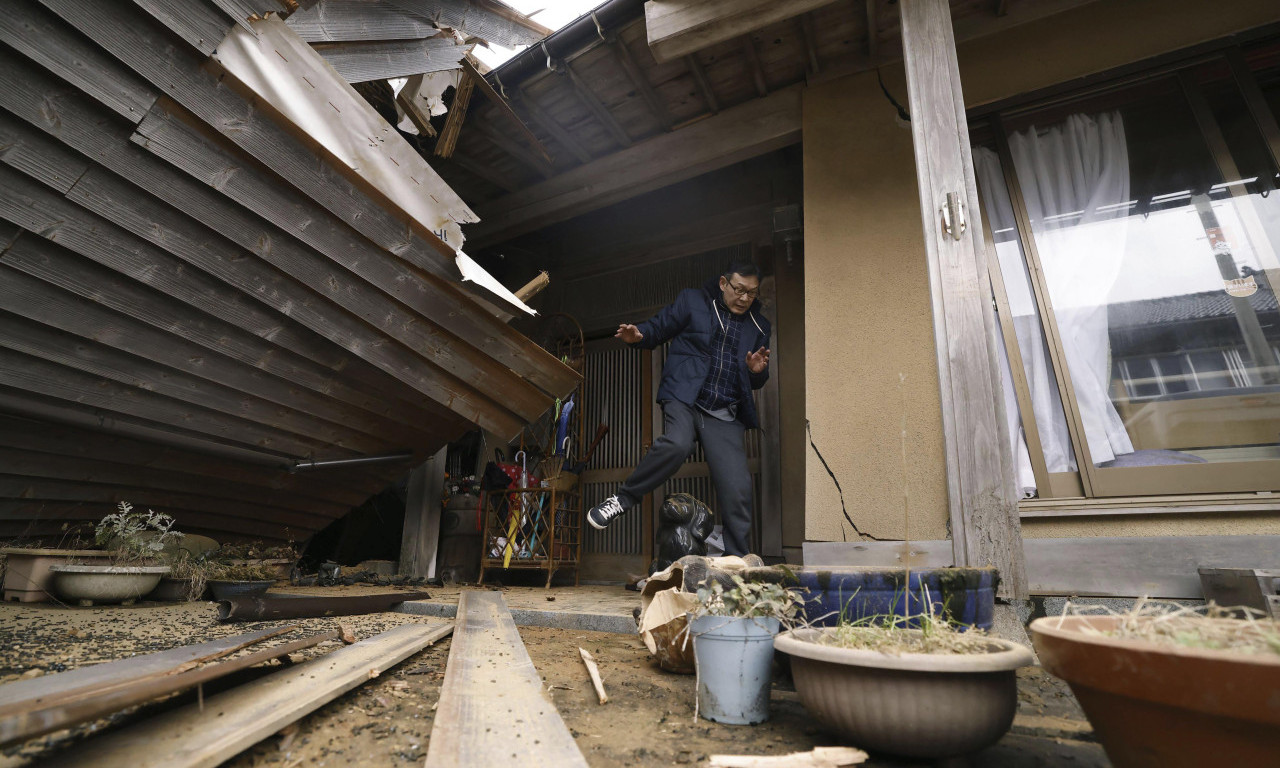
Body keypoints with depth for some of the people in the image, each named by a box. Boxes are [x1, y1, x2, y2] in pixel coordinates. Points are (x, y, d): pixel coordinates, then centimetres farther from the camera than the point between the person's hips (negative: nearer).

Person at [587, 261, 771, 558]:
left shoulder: (759, 326, 19)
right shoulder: (692, 301, 9)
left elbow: (757, 383, 25)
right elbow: (659, 328, 10)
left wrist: (758, 372, 0)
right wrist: (639, 335, -13)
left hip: (725, 416, 4)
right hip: (683, 398, -3)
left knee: (738, 489, -8)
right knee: (677, 444, -35)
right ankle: (622, 499, -13)